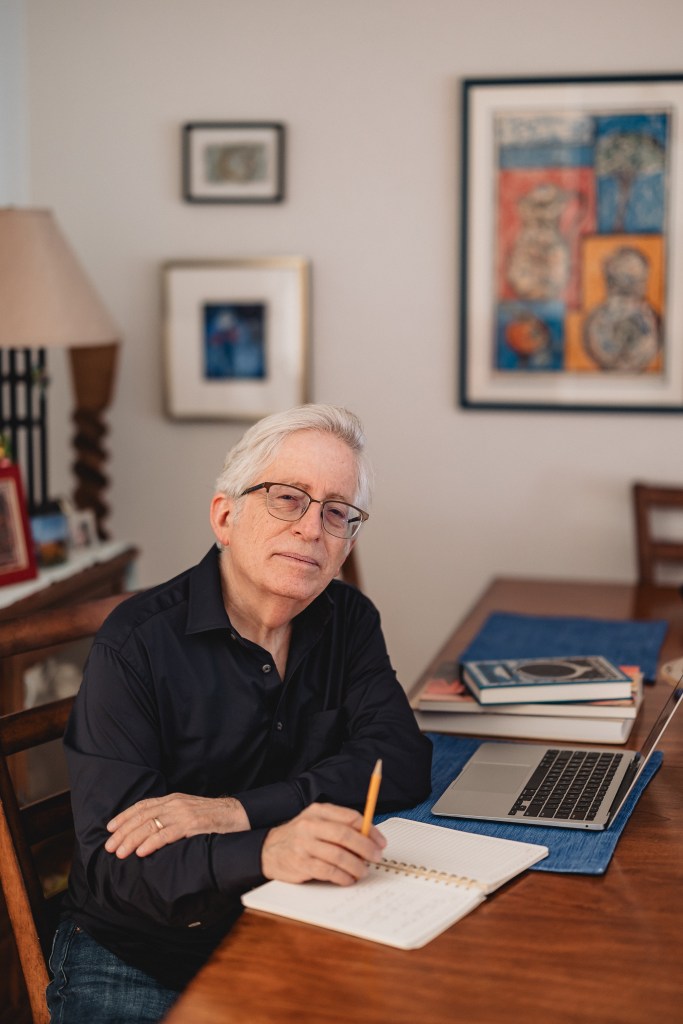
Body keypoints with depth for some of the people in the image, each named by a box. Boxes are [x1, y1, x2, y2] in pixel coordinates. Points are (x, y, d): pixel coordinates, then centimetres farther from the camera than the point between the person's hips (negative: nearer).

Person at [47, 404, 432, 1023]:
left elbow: (404, 762, -9)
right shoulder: (137, 645, -14)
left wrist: (237, 811, -22)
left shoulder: (348, 621, 4)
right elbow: (111, 863, -20)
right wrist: (265, 853, -39)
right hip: (139, 964, -4)